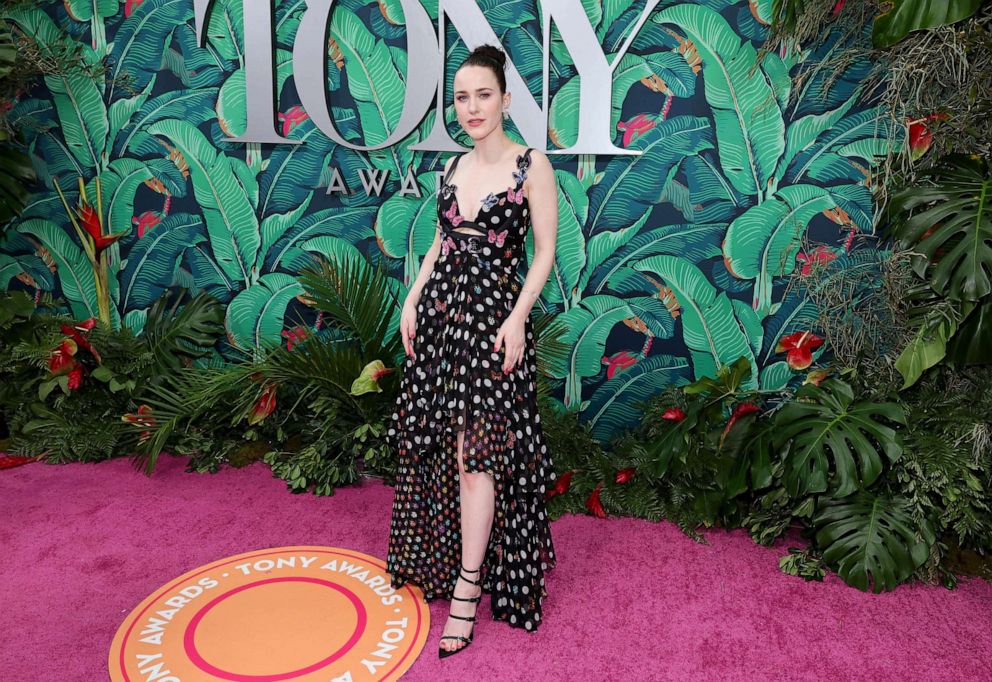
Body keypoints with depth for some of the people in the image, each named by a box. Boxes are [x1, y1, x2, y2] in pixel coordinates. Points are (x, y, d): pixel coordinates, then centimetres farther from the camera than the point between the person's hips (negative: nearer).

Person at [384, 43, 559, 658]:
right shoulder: (455, 167, 11)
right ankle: (441, 555, 32)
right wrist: (413, 299, 9)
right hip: (441, 308, 6)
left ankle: (467, 587, 3)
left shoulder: (532, 165, -6)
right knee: (439, 441, 12)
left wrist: (518, 317, -17)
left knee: (476, 448, -7)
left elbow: (546, 251, -8)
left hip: (494, 315, -6)